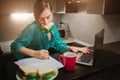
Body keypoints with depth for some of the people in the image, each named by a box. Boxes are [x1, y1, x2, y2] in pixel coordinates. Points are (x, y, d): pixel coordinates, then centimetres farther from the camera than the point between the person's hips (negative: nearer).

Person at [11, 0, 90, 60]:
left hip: (45, 62, 6)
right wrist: (34, 53, -37)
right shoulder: (32, 28, -23)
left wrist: (70, 48, -6)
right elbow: (15, 46, -25)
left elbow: (59, 44, 10)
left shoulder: (53, 26, -3)